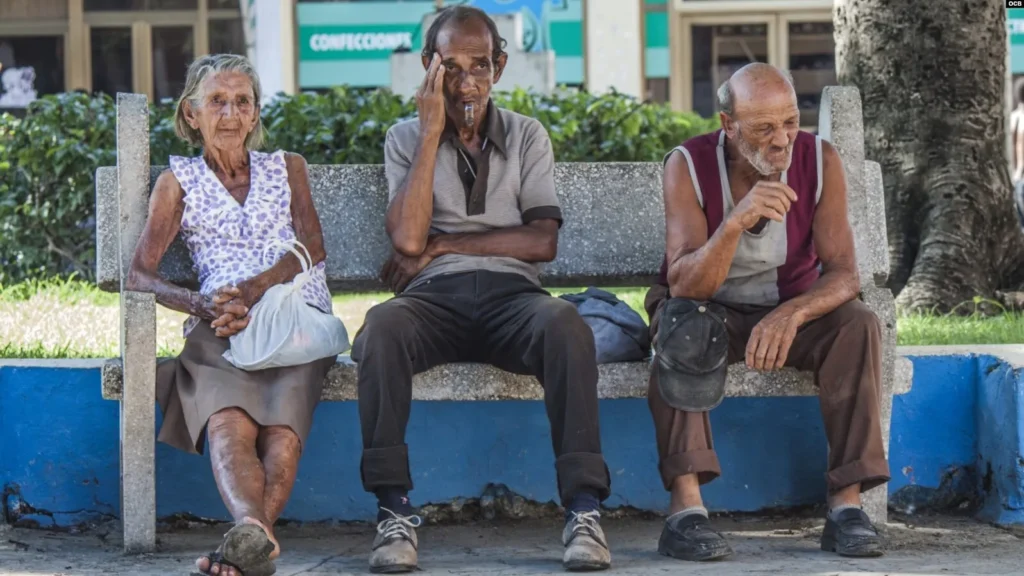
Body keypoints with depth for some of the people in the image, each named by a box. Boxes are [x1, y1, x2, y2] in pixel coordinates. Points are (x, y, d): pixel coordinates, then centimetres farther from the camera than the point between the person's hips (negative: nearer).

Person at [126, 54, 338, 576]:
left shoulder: (287, 167, 26)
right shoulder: (179, 182, 23)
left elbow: (312, 248, 10)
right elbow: (139, 275, 12)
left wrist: (254, 289, -10)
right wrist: (202, 305, -10)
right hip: (219, 328, -1)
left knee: (282, 427, -34)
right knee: (229, 421, -36)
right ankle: (254, 533, -61)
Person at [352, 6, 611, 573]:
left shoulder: (526, 136, 15)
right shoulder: (407, 138, 14)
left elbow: (542, 243, 2)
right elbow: (407, 240, -4)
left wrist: (442, 245, -2)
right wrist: (432, 132, -3)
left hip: (510, 292, 0)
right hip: (435, 297, 0)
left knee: (565, 325, -36)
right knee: (381, 328, -36)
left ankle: (584, 509, -38)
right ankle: (394, 511, -34)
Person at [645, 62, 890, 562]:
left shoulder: (820, 161, -15)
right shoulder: (689, 165, -21)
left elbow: (843, 275, -19)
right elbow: (684, 285, -30)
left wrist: (791, 314, -40)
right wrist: (736, 222, -48)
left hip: (791, 309, 2)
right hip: (712, 311, -2)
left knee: (857, 324, -27)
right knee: (684, 327, -35)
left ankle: (846, 503, -29)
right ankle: (686, 507, -41)